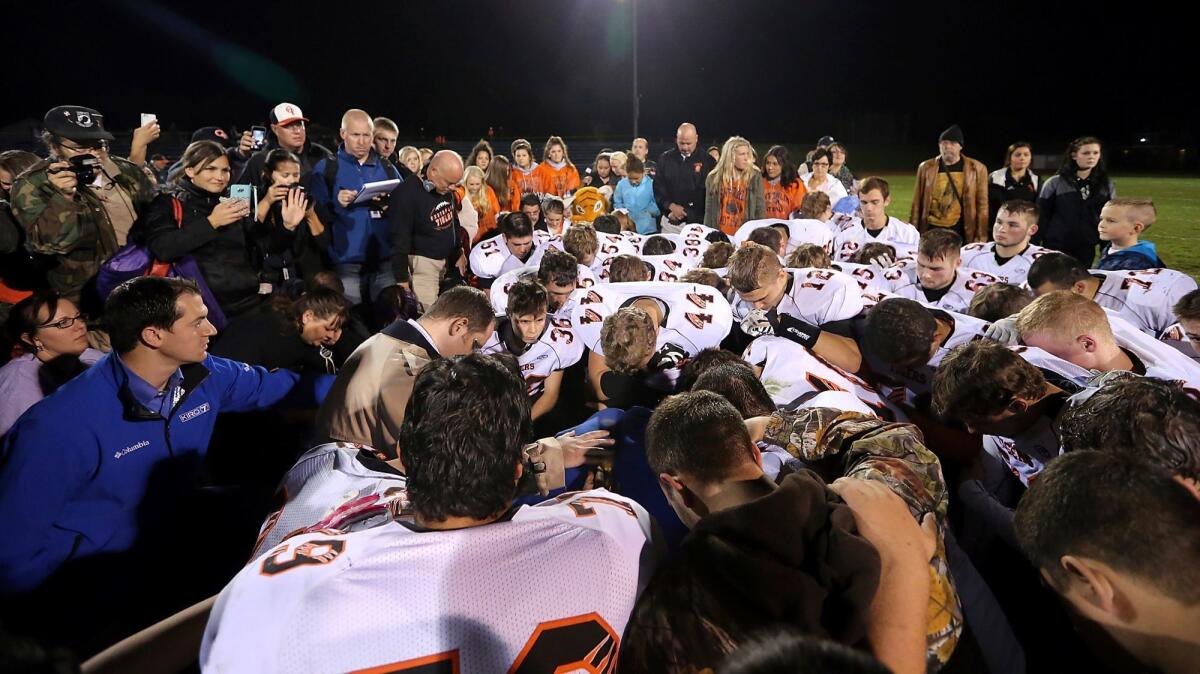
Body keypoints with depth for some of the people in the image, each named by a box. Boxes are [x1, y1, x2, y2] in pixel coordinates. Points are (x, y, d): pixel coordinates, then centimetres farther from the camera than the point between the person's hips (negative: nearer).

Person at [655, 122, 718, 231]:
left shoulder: (708, 161, 0)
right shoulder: (665, 158, 8)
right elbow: (658, 186, 4)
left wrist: (685, 212, -12)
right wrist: (671, 206, -12)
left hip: (696, 222, -2)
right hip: (670, 222, 2)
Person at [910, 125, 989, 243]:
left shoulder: (976, 168, 0)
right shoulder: (926, 167, 3)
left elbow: (982, 205, 1)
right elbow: (917, 204, 6)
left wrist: (981, 236, -2)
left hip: (961, 230, -1)